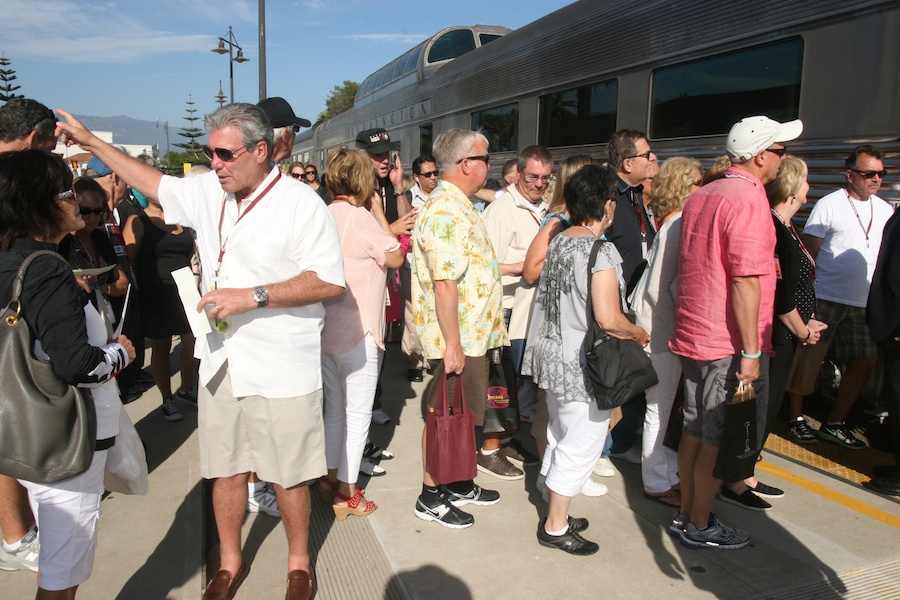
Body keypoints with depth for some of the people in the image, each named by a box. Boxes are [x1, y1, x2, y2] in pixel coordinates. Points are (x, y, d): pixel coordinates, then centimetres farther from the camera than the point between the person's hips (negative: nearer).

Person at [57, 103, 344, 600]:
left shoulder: (300, 204, -13)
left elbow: (330, 281, -17)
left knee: (287, 477, 7)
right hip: (220, 360, 6)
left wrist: (252, 297, -21)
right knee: (224, 469, 16)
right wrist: (91, 142, 27)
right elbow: (156, 184, 25)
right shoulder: (208, 191, 7)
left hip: (281, 367, -5)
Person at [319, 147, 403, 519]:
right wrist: (379, 211, -3)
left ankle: (331, 476, 32)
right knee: (358, 414, 3)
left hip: (327, 330, 8)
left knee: (335, 407, 20)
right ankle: (346, 493, 11)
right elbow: (395, 258, -6)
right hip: (357, 331, -8)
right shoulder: (360, 217, -16)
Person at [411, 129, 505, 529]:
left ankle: (458, 484, 34)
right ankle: (430, 497, 18)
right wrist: (453, 344, -25)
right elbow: (444, 283, -26)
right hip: (457, 339, -10)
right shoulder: (445, 213, -21)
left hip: (472, 335, 10)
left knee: (464, 415, 19)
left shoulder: (459, 206, 14)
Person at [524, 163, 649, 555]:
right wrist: (639, 335, -6)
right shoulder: (600, 251, -20)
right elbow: (608, 319, -25)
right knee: (580, 446, 5)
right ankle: (555, 527, 18)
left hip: (552, 356, 9)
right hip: (582, 365, -9)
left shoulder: (558, 242, 4)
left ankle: (556, 515, 35)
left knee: (560, 439, 21)